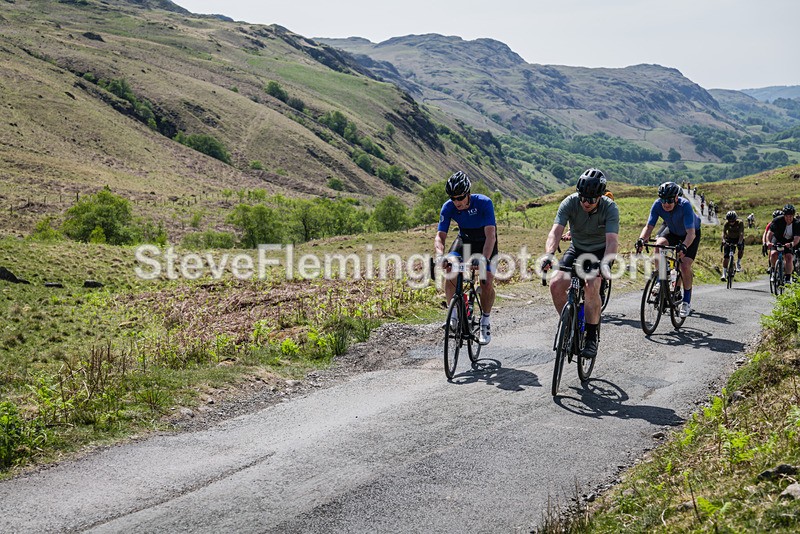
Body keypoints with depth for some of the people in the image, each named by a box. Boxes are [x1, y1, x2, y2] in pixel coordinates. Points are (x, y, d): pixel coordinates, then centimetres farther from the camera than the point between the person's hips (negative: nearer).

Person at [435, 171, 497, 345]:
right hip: (464, 239, 3)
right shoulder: (448, 207, -22)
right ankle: (453, 315, -4)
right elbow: (440, 235, -23)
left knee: (487, 282, -17)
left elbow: (490, 235, -37)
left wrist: (485, 259, -51)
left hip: (485, 242, -3)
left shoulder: (484, 203, -32)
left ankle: (485, 322, 4)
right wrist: (439, 254, -44)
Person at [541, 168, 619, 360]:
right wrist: (549, 254, -49)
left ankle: (592, 337, -14)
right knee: (556, 284, -19)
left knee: (591, 287, -30)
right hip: (577, 249, 3)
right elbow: (556, 231, -30)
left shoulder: (610, 207, -24)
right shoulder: (570, 203, -20)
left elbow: (612, 240, -34)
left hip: (600, 252, -3)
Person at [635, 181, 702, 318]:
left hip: (691, 234, -3)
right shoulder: (657, 205, -25)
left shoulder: (685, 205, -36)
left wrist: (684, 247, -61)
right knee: (659, 244, -28)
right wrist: (641, 240, -46)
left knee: (685, 265, -17)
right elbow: (649, 226, -26)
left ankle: (687, 302, -1)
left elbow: (691, 232, -42)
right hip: (672, 232, 3)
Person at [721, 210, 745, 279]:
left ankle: (738, 262, 6)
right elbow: (724, 232, -30)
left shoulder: (740, 223, -25)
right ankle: (724, 274, -8)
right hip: (729, 238, 0)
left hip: (738, 238, 1)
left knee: (741, 249, -25)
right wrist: (723, 241, -48)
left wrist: (739, 242, -49)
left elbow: (741, 233, -34)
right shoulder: (727, 223, -21)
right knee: (725, 256, -11)